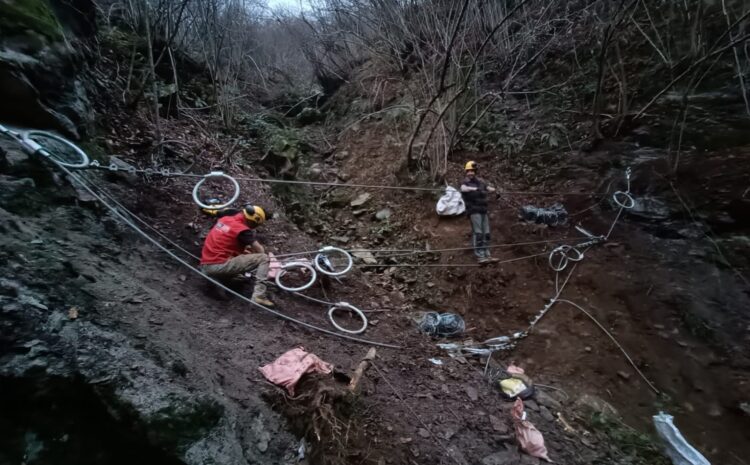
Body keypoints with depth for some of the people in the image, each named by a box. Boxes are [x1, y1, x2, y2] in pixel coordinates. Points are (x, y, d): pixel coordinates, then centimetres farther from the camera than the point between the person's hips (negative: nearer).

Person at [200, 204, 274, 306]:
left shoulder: (225, 218, 11)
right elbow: (261, 251, -7)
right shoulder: (242, 229, -11)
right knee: (263, 258, -8)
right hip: (219, 266, -8)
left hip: (205, 267, 8)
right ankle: (259, 296, -14)